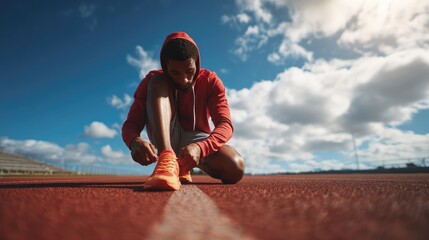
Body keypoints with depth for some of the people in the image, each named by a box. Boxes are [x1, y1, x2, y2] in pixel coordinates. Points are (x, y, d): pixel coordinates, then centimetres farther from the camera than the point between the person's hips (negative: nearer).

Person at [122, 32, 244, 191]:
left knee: (234, 168, -31)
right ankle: (167, 162, -43)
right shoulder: (152, 81, -10)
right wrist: (135, 141, -42)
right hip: (165, 138, 0)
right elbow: (130, 124, -16)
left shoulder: (210, 81, -11)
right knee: (158, 82, -23)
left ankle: (183, 169, 0)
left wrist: (199, 147, -44)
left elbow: (225, 124, -23)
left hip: (197, 141, 1)